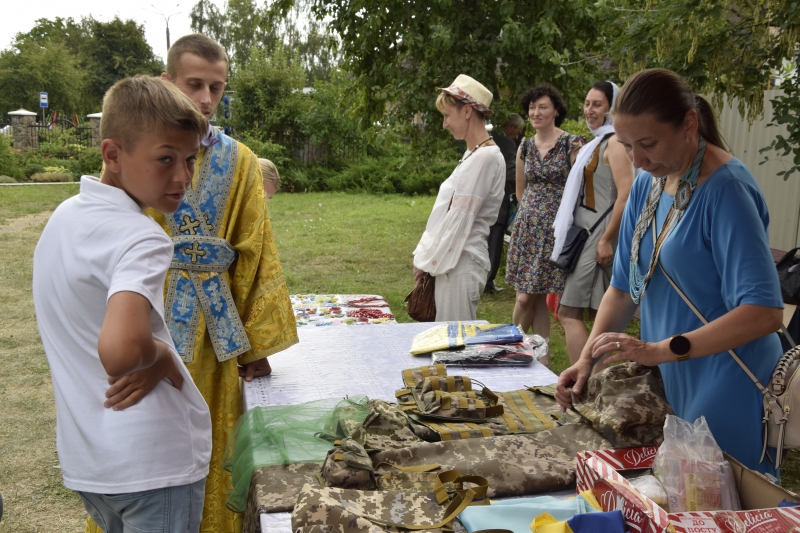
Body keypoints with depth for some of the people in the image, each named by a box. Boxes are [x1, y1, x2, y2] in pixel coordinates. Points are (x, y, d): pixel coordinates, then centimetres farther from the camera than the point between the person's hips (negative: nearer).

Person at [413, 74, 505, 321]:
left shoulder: (486, 157, -15)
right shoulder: (472, 154, 15)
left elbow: (459, 218, -16)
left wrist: (427, 260, -9)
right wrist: (426, 256, 12)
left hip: (462, 263, -9)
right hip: (452, 260, 9)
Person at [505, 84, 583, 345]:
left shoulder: (572, 144, -6)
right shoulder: (525, 147, 9)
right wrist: (532, 210, 15)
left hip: (556, 227, -4)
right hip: (527, 226, 4)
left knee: (541, 298, 1)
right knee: (524, 298, 0)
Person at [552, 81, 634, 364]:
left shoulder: (614, 142, -11)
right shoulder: (596, 143, 18)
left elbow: (625, 195, -20)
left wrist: (607, 240, -21)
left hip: (599, 233, -10)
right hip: (586, 232, 10)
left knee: (569, 312, -10)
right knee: (598, 314, 12)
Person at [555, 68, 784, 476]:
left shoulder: (726, 190, -19)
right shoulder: (647, 184, 4)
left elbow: (763, 313, -26)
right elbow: (624, 286, 9)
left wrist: (661, 349, -32)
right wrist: (587, 358, -3)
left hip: (727, 395, -7)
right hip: (669, 385, 7)